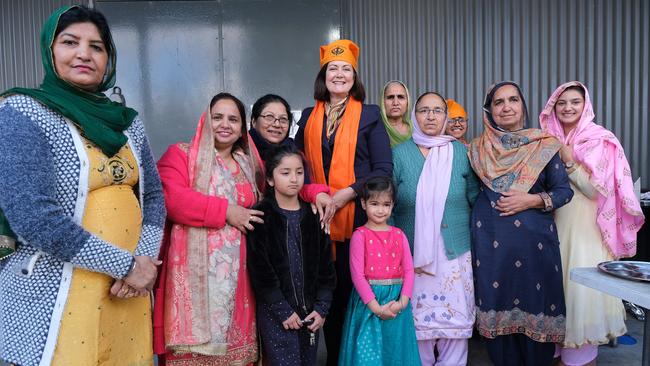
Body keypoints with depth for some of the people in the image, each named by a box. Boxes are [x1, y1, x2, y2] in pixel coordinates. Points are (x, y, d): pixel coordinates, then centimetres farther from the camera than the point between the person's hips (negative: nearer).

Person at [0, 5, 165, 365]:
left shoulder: (125, 120, 8)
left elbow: (153, 194, 10)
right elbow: (32, 216, -19)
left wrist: (144, 259, -8)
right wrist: (126, 265, -16)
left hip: (127, 294, 6)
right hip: (53, 301, -5)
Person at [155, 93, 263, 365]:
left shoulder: (248, 165, 18)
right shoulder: (181, 154, 1)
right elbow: (170, 199, -16)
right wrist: (225, 211, -11)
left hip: (237, 270, 5)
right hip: (195, 267, -5)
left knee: (235, 340, 8)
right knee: (195, 339, -3)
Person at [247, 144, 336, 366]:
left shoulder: (313, 216, 7)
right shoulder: (261, 217, -5)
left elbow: (325, 266, 6)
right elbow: (260, 269, -10)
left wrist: (322, 307, 0)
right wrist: (283, 310, -12)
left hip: (309, 312, 4)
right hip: (275, 312, -4)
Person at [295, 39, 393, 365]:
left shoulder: (369, 115, 1)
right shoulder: (309, 116, 11)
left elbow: (384, 168, -5)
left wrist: (347, 193, -15)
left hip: (357, 216, -3)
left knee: (354, 288, 4)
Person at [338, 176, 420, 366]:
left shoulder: (399, 235, 7)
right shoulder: (360, 235, -5)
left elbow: (408, 270, 3)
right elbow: (358, 275, -10)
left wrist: (403, 302, -11)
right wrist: (376, 307, -14)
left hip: (397, 302, 4)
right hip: (369, 301, -4)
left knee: (396, 350, 13)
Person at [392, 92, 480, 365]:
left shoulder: (461, 152, 4)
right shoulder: (400, 154, 1)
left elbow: (476, 199, 10)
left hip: (456, 252, 1)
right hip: (413, 253, 0)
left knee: (456, 319, 5)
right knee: (418, 321, 8)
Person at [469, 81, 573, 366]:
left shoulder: (543, 145, 3)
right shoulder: (477, 149, 7)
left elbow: (564, 191, 2)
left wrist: (531, 200, -11)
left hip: (534, 239, -1)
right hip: (490, 240, 1)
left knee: (534, 302, 3)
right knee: (496, 301, 6)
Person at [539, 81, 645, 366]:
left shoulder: (600, 140, -6)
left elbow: (598, 190, -13)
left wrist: (569, 162, -18)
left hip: (585, 225, -4)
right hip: (554, 223, 5)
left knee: (582, 286, -1)